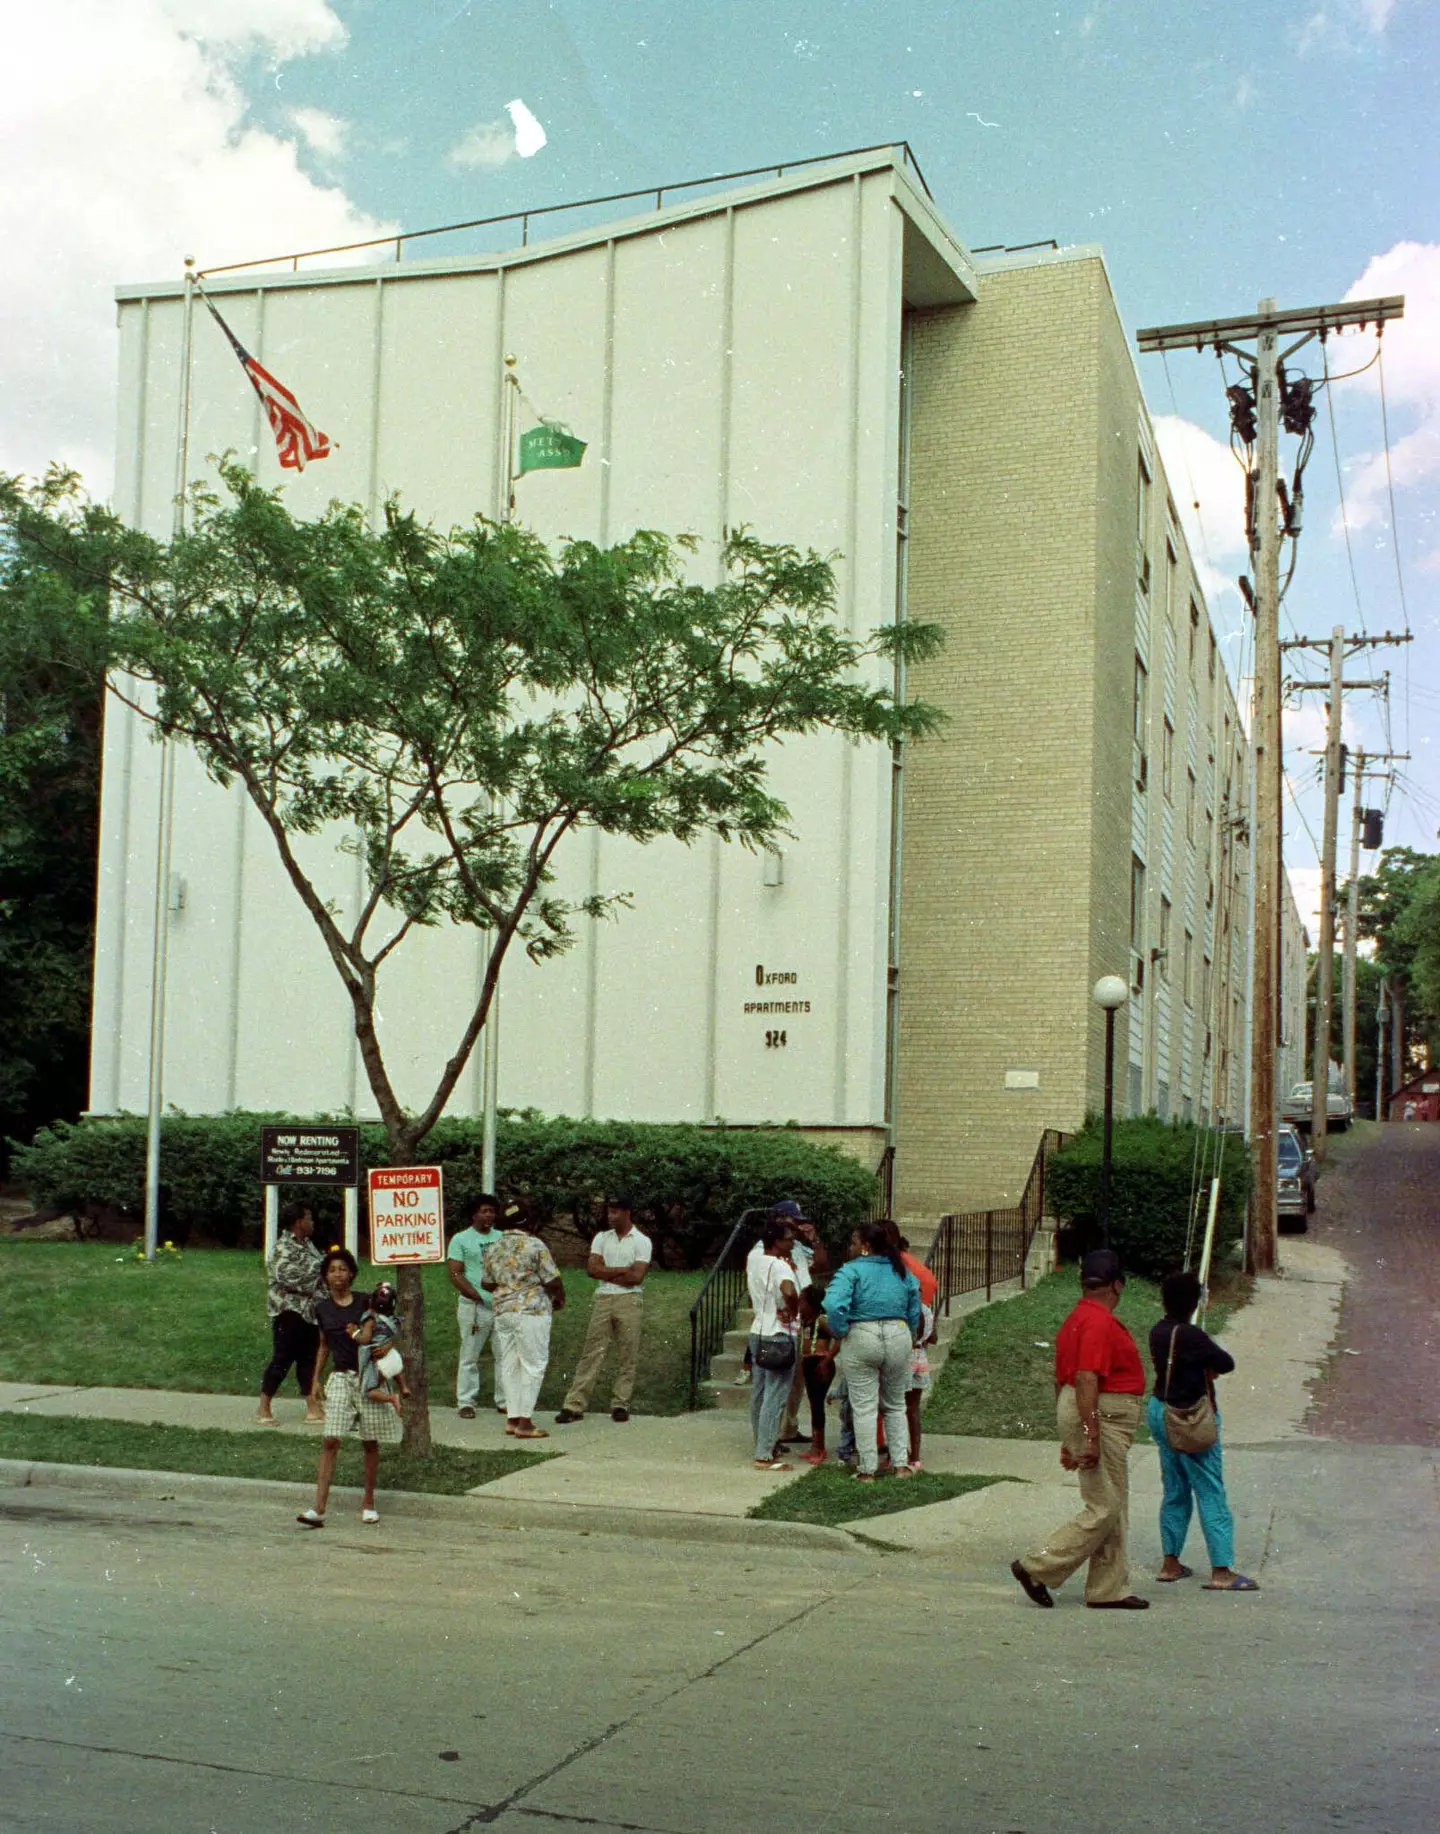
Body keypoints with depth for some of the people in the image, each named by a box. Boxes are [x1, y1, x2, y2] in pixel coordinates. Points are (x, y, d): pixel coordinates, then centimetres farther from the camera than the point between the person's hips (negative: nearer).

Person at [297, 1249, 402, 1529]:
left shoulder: (364, 1302, -2)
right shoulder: (322, 1308, 7)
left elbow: (368, 1338, -7)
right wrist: (316, 1379, 14)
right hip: (340, 1378, 2)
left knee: (370, 1442, 6)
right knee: (330, 1441, -9)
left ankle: (369, 1503, 21)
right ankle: (319, 1509, -13)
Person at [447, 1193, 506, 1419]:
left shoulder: (502, 1238, 16)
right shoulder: (461, 1239, 3)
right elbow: (455, 1274, -5)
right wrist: (477, 1296, -14)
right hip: (474, 1307, -4)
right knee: (470, 1356, -1)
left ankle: (504, 1401, 10)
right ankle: (465, 1402, 6)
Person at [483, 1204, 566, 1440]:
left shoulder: (494, 1248, 9)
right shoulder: (534, 1245, -10)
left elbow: (486, 1283, 16)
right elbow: (553, 1281, -11)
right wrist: (559, 1299, 8)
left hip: (502, 1311, 7)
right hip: (531, 1312, -7)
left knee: (509, 1365, 11)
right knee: (533, 1366, -2)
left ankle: (513, 1418, 12)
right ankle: (525, 1423, -5)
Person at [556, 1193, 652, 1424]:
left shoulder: (641, 1241, 0)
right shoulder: (602, 1238, 11)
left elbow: (637, 1277, -11)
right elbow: (591, 1268, -1)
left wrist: (607, 1273, -3)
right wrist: (623, 1270, -7)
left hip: (629, 1301, -2)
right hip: (603, 1301, 3)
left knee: (627, 1355, 1)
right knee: (591, 1353, 0)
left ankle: (620, 1404, 10)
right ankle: (574, 1405, -2)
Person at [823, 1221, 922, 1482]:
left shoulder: (852, 1270, -10)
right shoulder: (902, 1271, 8)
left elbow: (834, 1304, -23)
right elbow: (915, 1310, 12)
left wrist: (840, 1332, -9)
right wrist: (910, 1337, 22)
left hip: (861, 1339, -5)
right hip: (899, 1337, 5)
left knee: (864, 1407, 4)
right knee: (895, 1406, 18)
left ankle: (867, 1470, 6)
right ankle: (901, 1464, 15)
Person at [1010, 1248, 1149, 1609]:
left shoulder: (1076, 1319, 16)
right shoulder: (1100, 1322, -15)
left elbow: (1060, 1380, 20)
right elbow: (1086, 1380, -24)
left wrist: (1068, 1439, 24)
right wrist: (1091, 1437, -25)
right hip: (1102, 1414, -11)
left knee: (1114, 1509, 13)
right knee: (1104, 1509, -7)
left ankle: (1109, 1589, 15)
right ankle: (1038, 1568, -5)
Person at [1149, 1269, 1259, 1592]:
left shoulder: (1157, 1332, 3)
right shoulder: (1190, 1336, -21)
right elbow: (1226, 1363, -16)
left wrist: (1202, 1368, -5)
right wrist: (1210, 1365, 5)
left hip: (1160, 1412, 8)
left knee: (1175, 1490, 16)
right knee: (1211, 1493, -2)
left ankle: (1170, 1562, 20)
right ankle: (1221, 1571, -1)